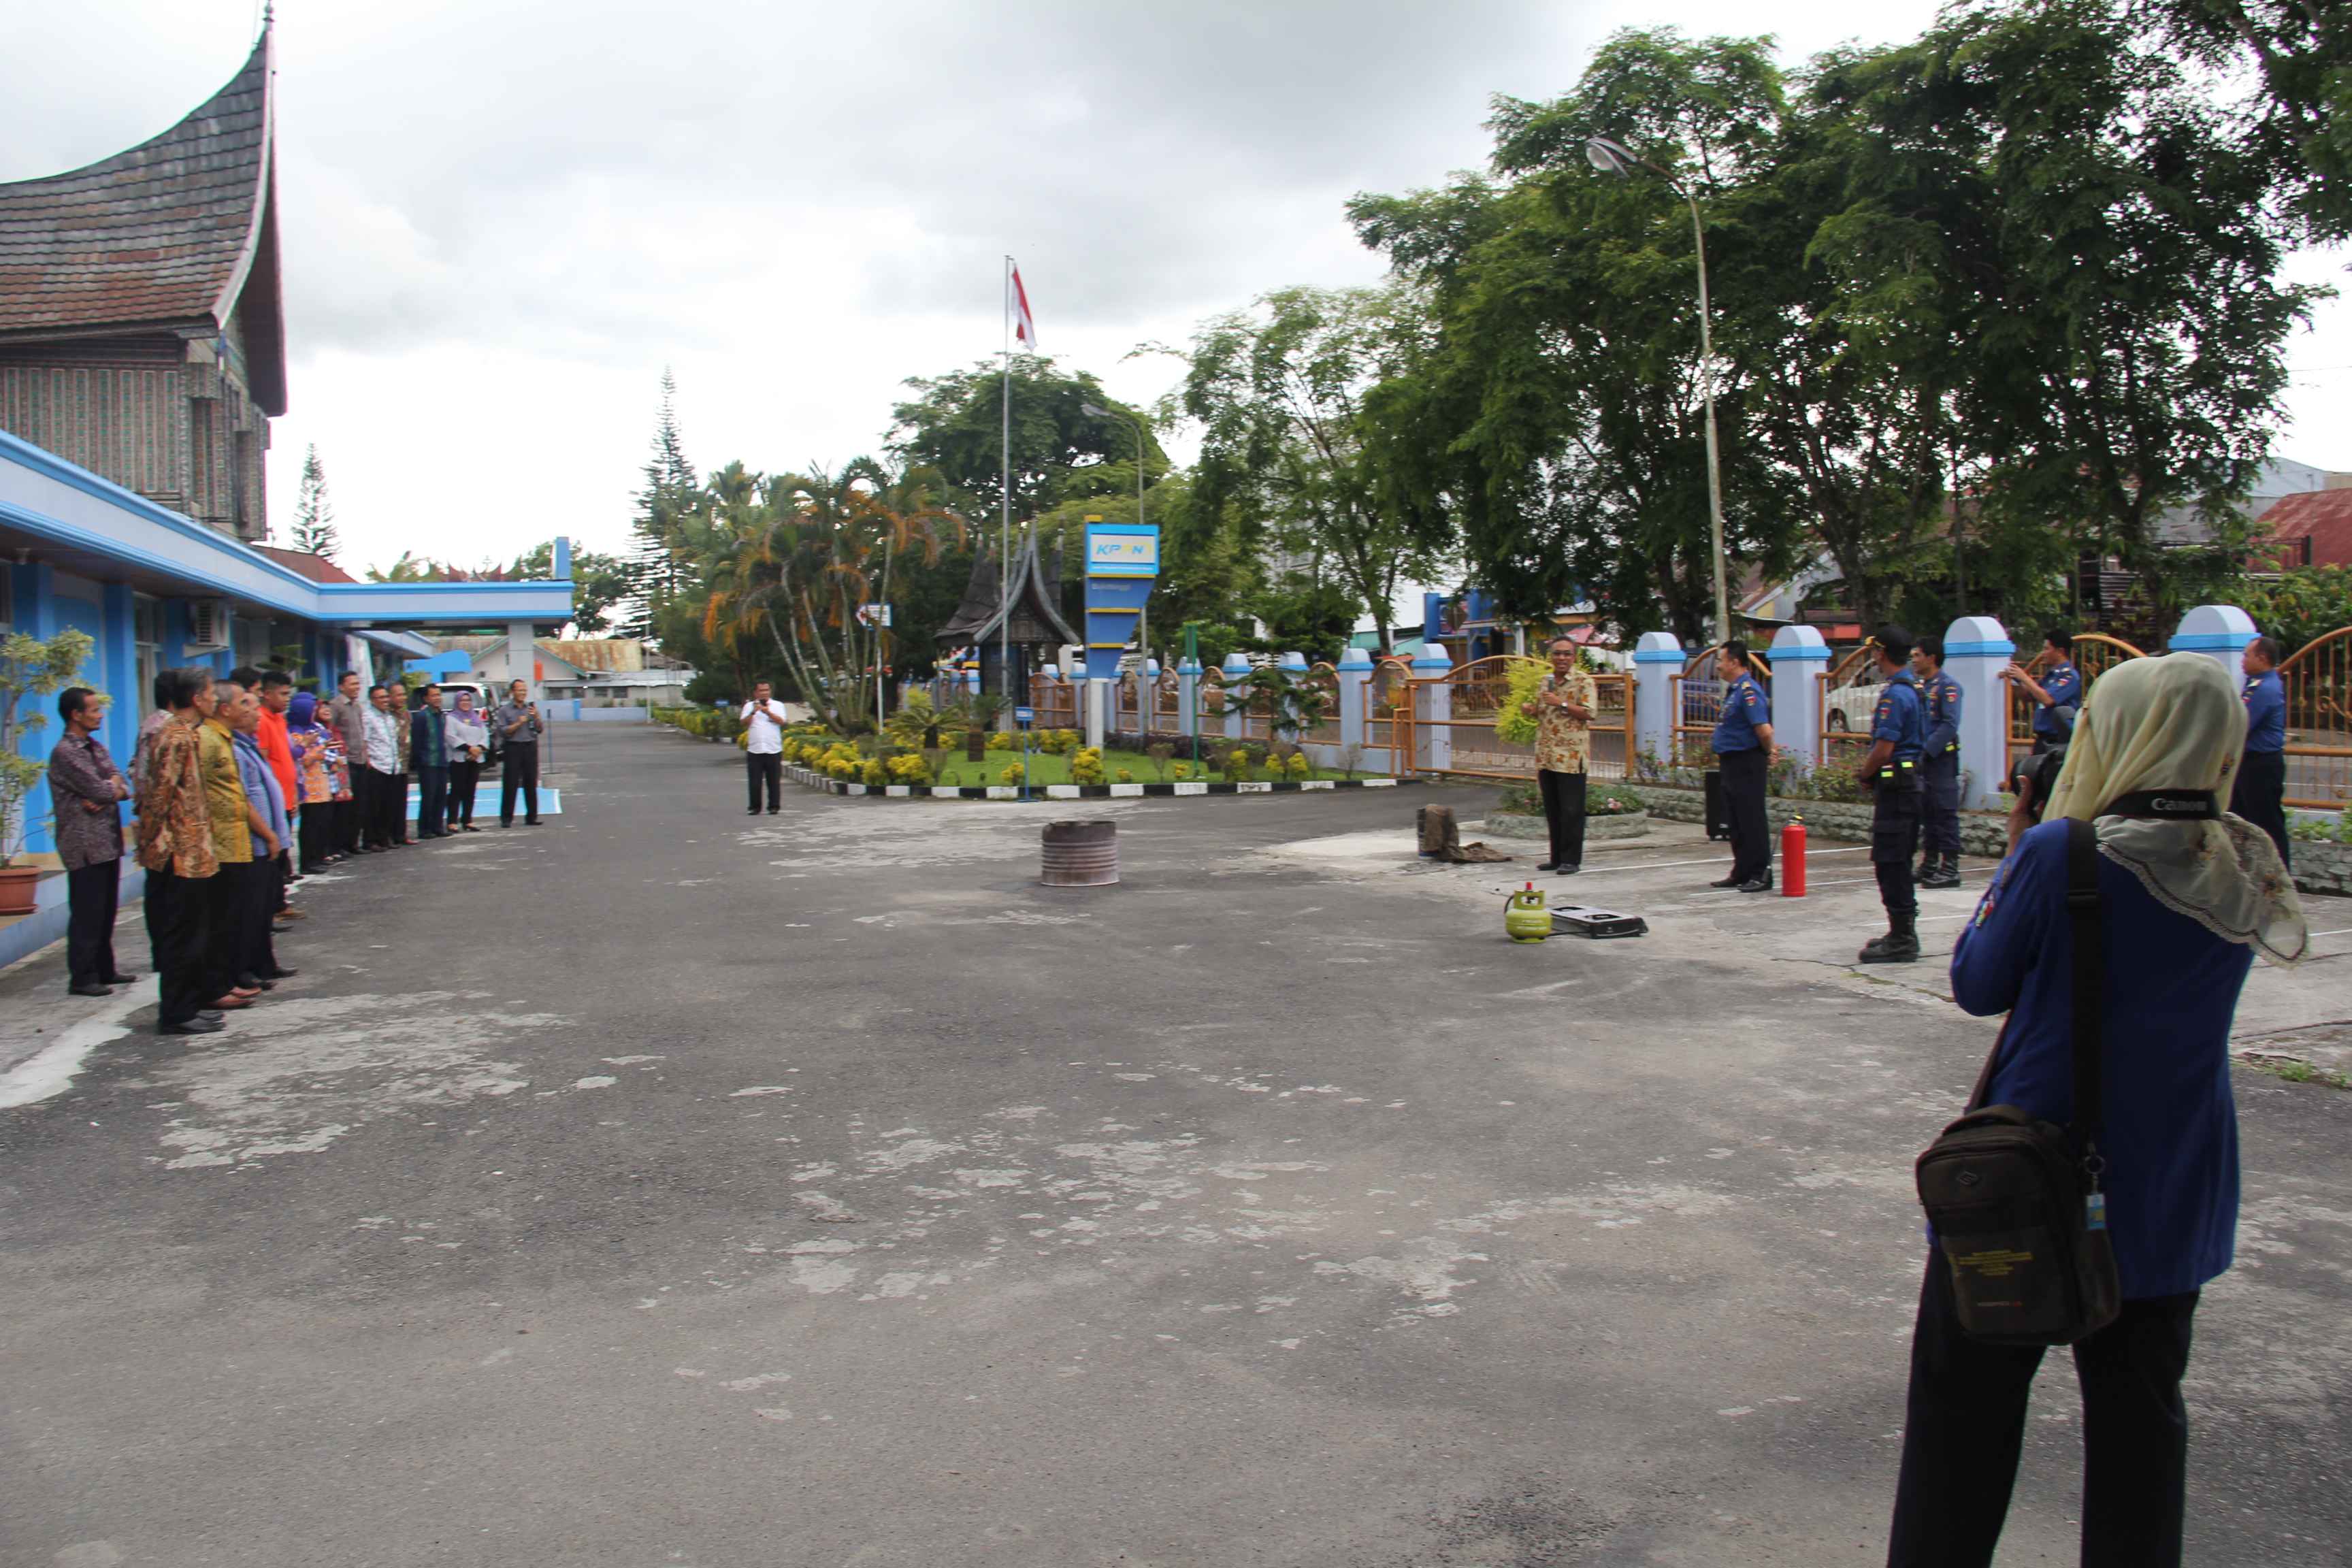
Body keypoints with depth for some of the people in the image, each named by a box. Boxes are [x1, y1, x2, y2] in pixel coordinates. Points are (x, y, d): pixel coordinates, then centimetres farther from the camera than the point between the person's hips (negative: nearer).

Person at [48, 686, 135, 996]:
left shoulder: (96, 747, 15)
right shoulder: (65, 752, -13)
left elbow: (123, 787, 9)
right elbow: (100, 790, -19)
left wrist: (110, 793, -11)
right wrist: (114, 786, 2)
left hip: (108, 842, 8)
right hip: (86, 846, -8)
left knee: (106, 912, 14)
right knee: (87, 914, -4)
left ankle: (104, 970, 22)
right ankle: (82, 978, 3)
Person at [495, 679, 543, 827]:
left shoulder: (531, 707, 12)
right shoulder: (505, 710, 3)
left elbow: (538, 730, 8)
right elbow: (502, 731, -5)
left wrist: (536, 717, -8)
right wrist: (518, 724, -12)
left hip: (530, 746, 3)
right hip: (513, 747, -3)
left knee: (531, 784, 4)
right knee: (510, 785, -3)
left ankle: (531, 817, 9)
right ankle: (506, 818, 0)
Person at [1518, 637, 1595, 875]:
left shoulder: (1583, 681, -5)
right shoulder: (1545, 682, 15)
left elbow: (1588, 713, -14)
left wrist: (1562, 703, -20)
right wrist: (1531, 711, 5)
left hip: (1571, 755, -7)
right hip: (1546, 755, 7)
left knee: (1571, 810, -4)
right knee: (1552, 810, 11)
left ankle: (1571, 860, 2)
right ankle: (1557, 857, 19)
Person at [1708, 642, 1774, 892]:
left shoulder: (1748, 692, -18)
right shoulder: (1734, 690, 14)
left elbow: (1764, 730, -26)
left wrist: (1767, 754, -11)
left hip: (1747, 764, -10)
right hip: (1733, 763, 10)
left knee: (1752, 821, -5)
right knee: (1737, 822, 14)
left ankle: (1761, 876, 0)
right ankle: (1741, 873, 22)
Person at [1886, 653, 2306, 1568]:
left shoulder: (2060, 856, -18)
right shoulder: (2247, 871, -1)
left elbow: (1978, 986, -7)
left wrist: (2014, 860, 3)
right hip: (2173, 1196, 5)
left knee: (1965, 1400, 8)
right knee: (2141, 1413, 17)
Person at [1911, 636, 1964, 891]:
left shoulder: (1948, 687, -9)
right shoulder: (1920, 687, 15)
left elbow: (1950, 725, -17)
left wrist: (1927, 750, -20)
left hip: (1941, 758, -8)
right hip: (1922, 759, 8)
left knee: (1946, 813, -6)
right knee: (1927, 813, 12)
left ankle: (1950, 869, -4)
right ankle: (1930, 865, 19)